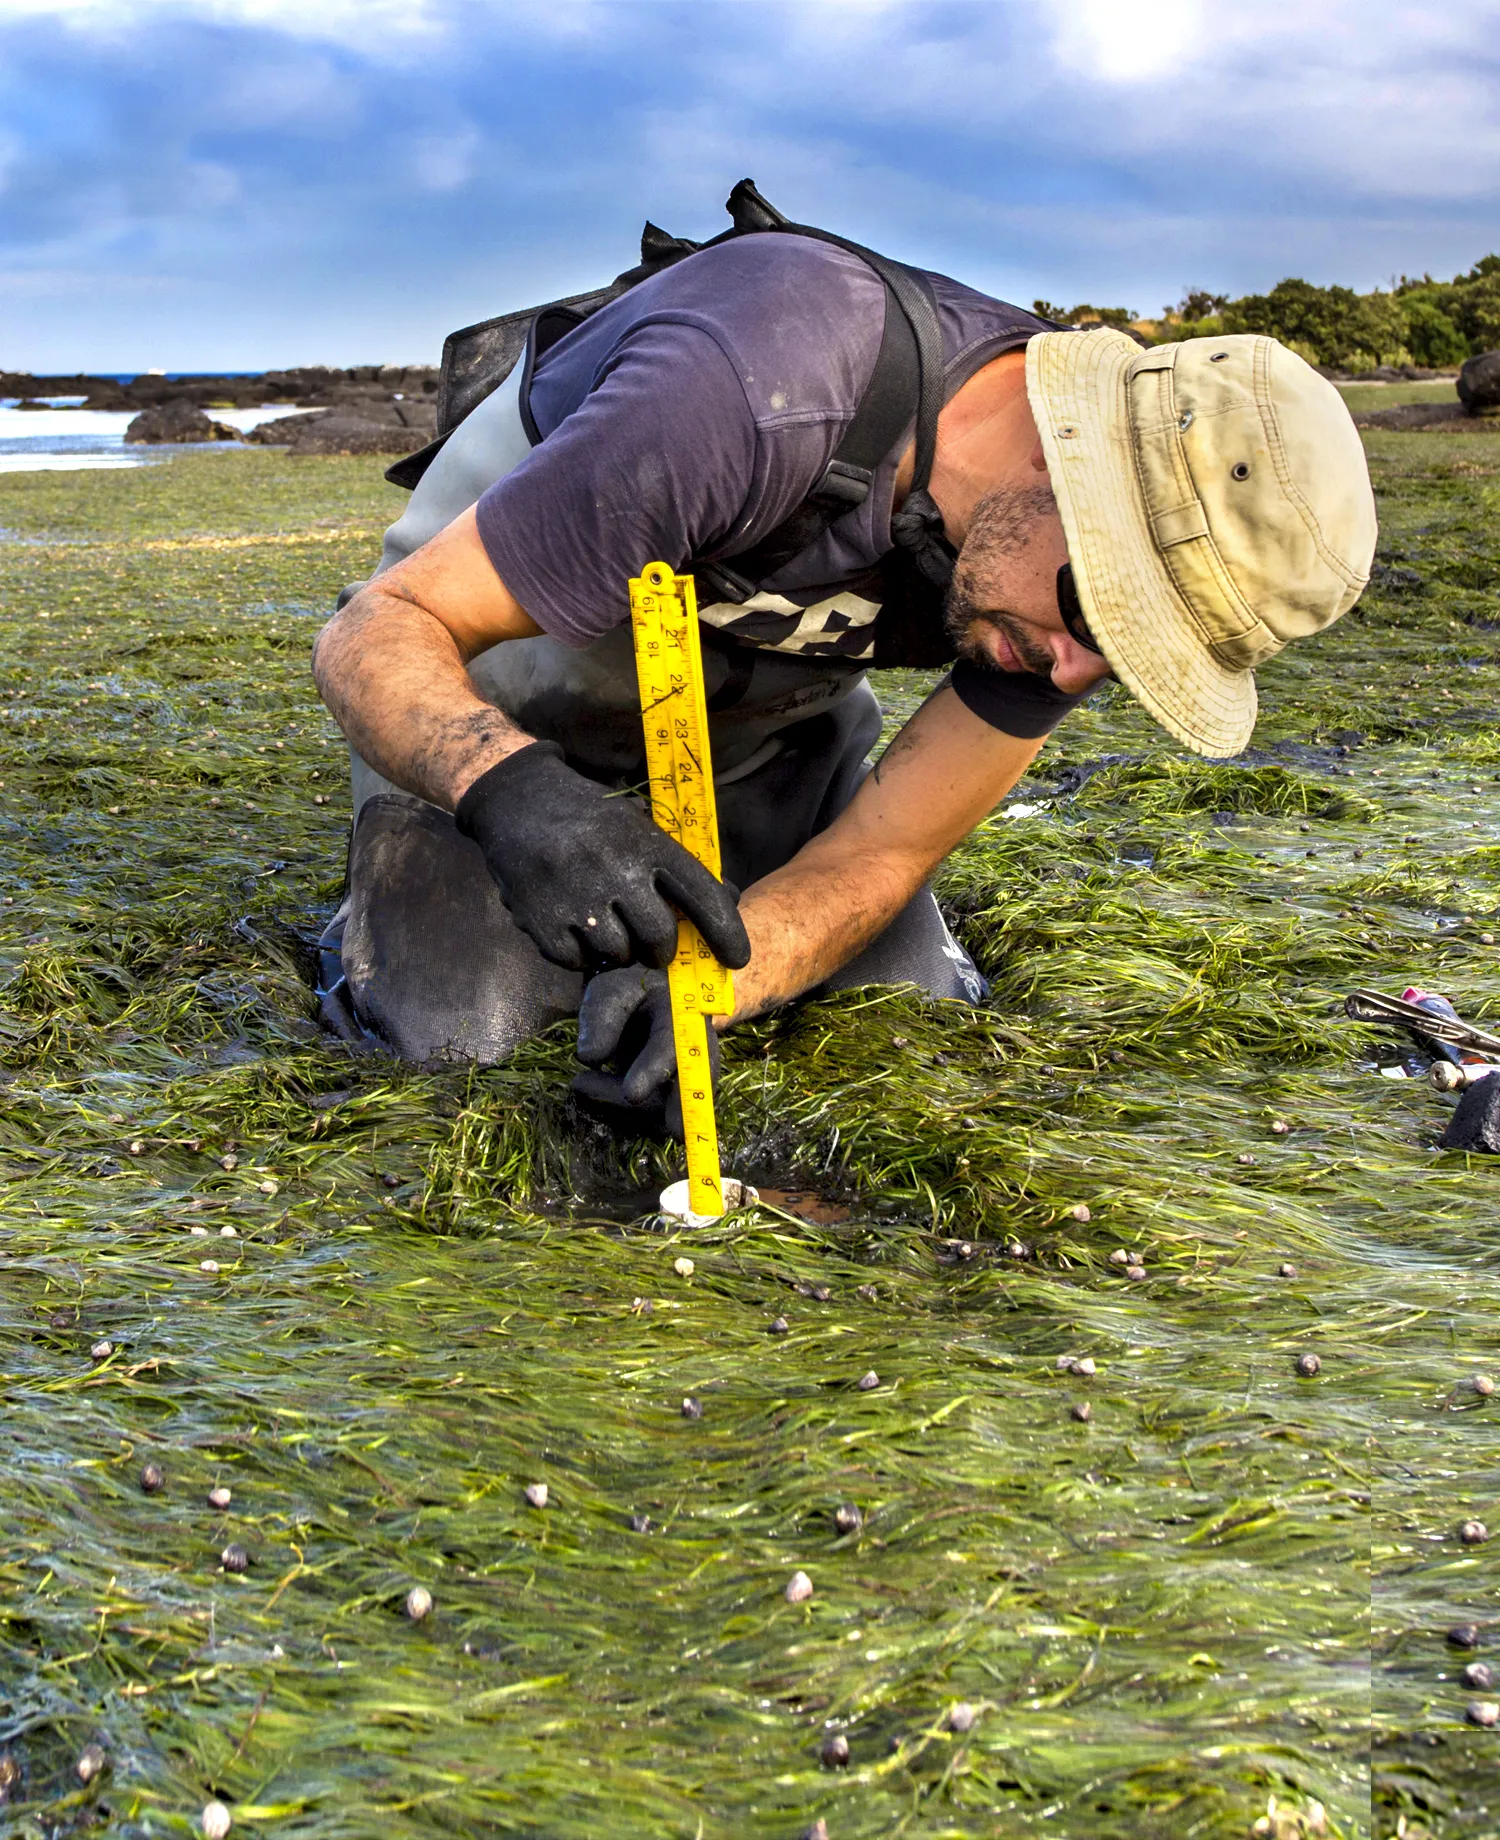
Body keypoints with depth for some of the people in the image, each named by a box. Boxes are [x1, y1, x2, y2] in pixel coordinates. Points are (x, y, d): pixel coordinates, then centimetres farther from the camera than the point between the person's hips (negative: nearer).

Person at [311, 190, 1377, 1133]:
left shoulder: (1061, 594, -21)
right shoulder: (758, 403, -41)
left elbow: (882, 852, -19)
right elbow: (377, 634, -35)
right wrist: (517, 795, -57)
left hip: (763, 691, 5)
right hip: (501, 641, -4)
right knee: (452, 1028, -22)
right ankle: (387, 909, 14)